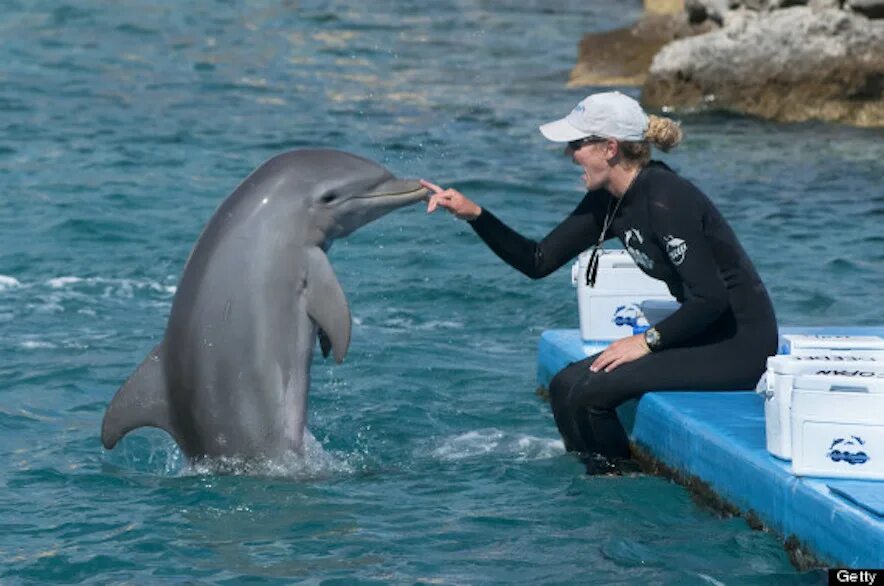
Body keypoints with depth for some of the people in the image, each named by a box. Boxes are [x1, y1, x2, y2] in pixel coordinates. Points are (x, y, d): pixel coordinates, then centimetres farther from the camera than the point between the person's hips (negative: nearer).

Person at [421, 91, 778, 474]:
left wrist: (648, 340, -16)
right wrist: (474, 214, 0)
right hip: (703, 335, 9)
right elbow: (537, 262, 9)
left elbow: (710, 298, -25)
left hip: (739, 344, -9)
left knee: (591, 392, -17)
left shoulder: (664, 201, -22)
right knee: (566, 385, 2)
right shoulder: (608, 202, 6)